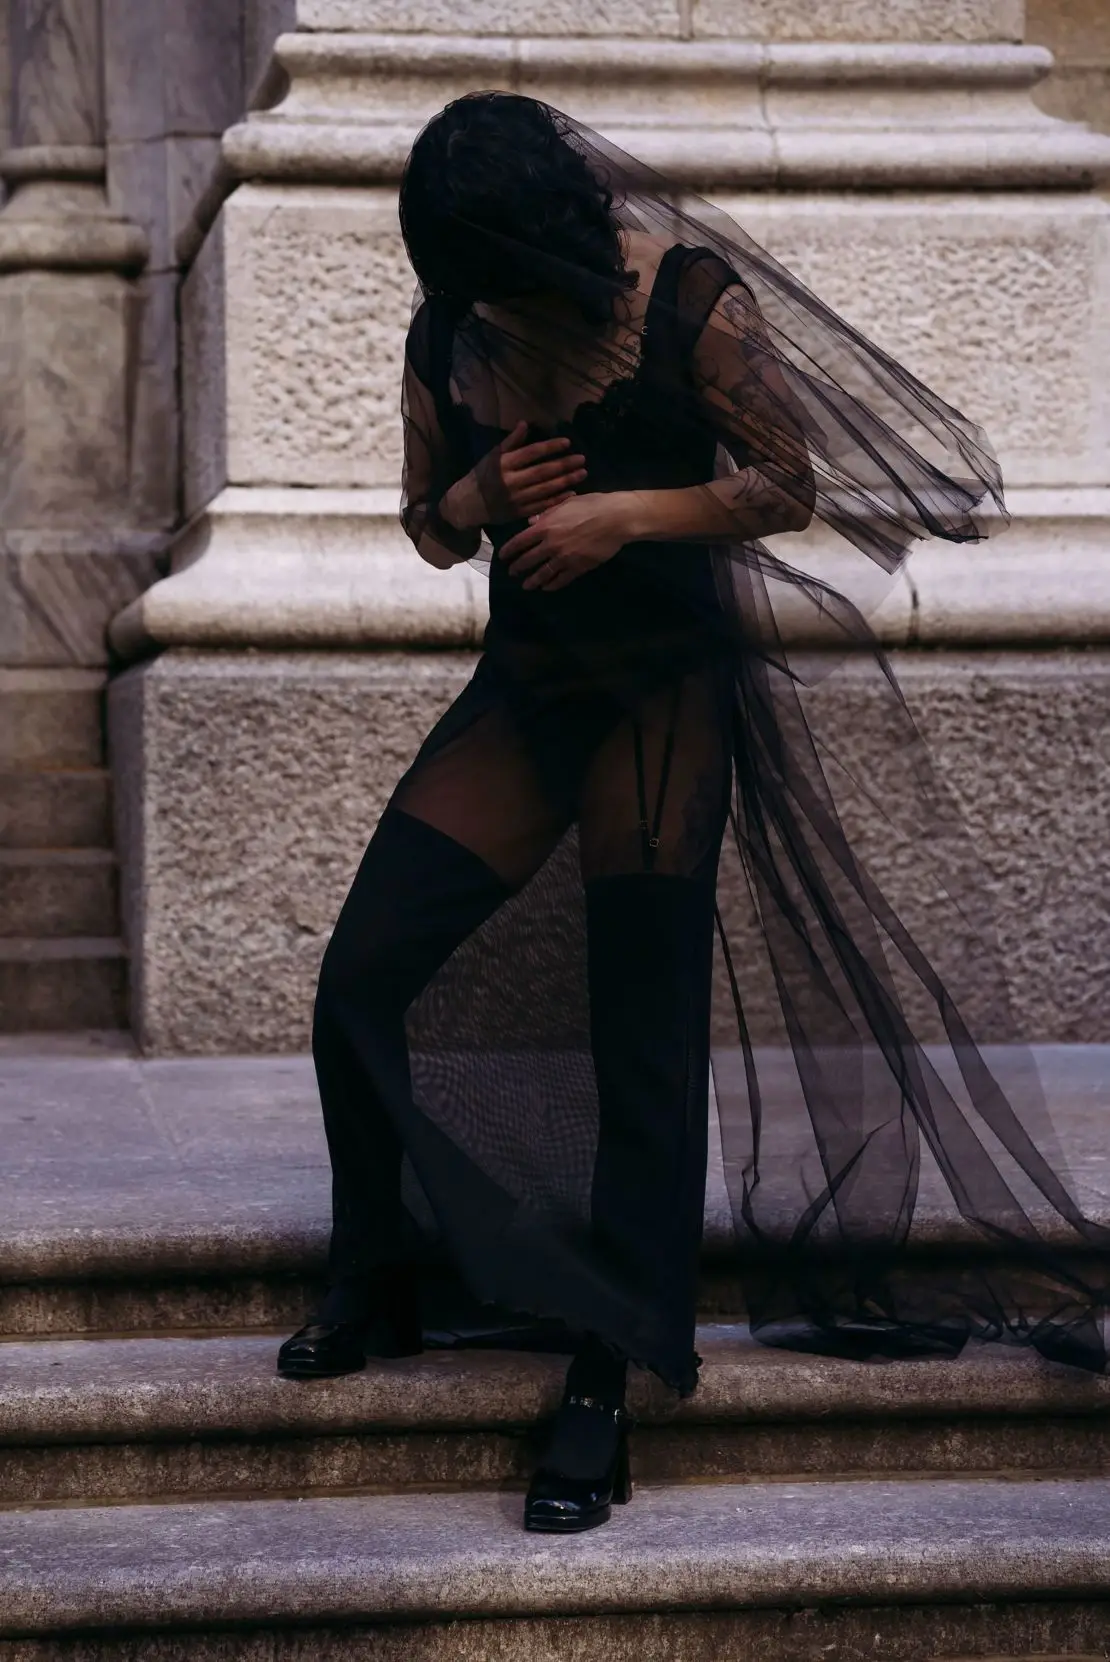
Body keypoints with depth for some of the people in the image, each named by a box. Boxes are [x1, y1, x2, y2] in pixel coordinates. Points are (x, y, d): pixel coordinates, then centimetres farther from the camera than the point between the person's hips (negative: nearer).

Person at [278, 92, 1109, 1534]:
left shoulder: (685, 303, -9)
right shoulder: (447, 341, 3)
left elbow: (792, 488, -6)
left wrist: (623, 513, -19)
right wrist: (480, 495, -10)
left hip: (668, 695, -4)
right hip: (525, 687, 4)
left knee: (644, 1050, -5)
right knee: (359, 984, -9)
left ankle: (604, 1393, 1)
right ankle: (378, 1292, 12)